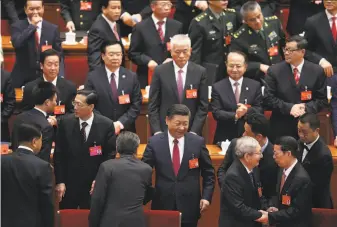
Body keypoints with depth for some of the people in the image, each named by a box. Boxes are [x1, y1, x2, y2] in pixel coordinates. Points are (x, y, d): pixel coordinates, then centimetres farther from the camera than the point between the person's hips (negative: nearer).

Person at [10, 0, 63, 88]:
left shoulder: (52, 28, 4)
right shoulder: (17, 26, -1)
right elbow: (16, 43, -21)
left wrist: (60, 77, -7)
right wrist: (32, 26, -17)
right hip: (23, 79, -1)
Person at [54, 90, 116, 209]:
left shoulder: (106, 125, -7)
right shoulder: (65, 122, -4)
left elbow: (110, 154, -2)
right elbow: (59, 154, -1)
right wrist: (59, 182, -4)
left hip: (94, 184, -1)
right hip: (69, 183, 1)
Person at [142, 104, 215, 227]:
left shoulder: (198, 142, 0)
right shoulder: (155, 142, -2)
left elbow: (208, 173, 7)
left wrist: (206, 196, -2)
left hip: (189, 206, 0)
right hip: (162, 204, 0)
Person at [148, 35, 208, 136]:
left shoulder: (200, 72, -1)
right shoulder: (160, 71, -2)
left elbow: (203, 106, 0)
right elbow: (153, 106, 0)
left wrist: (193, 132, -8)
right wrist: (157, 132, -8)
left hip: (191, 132, 0)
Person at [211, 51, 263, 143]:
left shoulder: (255, 86, 4)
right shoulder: (217, 87, 1)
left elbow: (260, 110, 1)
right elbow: (216, 113, -7)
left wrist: (247, 110, -20)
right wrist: (235, 116, -23)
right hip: (225, 138, -1)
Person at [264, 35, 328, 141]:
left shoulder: (317, 71, 2)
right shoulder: (274, 71, 0)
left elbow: (322, 99, 3)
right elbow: (268, 98, -4)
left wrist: (307, 108, -15)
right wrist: (289, 108, -16)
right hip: (281, 128, -1)